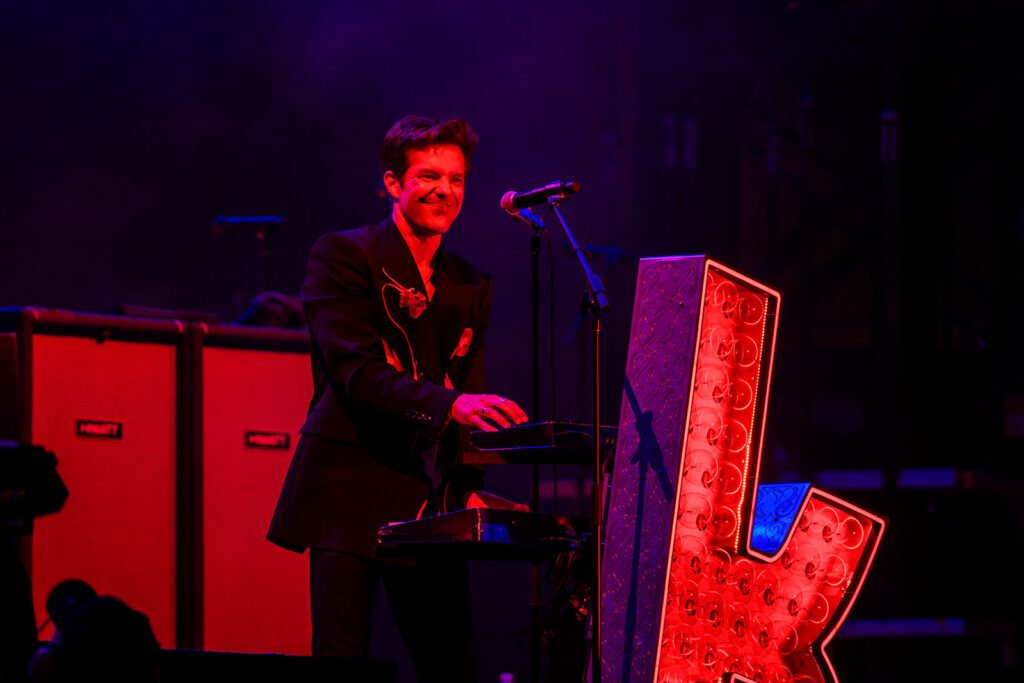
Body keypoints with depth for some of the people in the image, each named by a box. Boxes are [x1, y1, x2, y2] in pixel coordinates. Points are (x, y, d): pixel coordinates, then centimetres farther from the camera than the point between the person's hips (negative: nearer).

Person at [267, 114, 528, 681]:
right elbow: (356, 372, -14)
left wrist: (467, 487, -1)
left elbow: (469, 393, 16)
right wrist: (448, 402, -29)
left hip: (428, 503, 5)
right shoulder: (342, 256, -1)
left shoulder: (472, 286, 17)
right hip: (348, 493, -5)